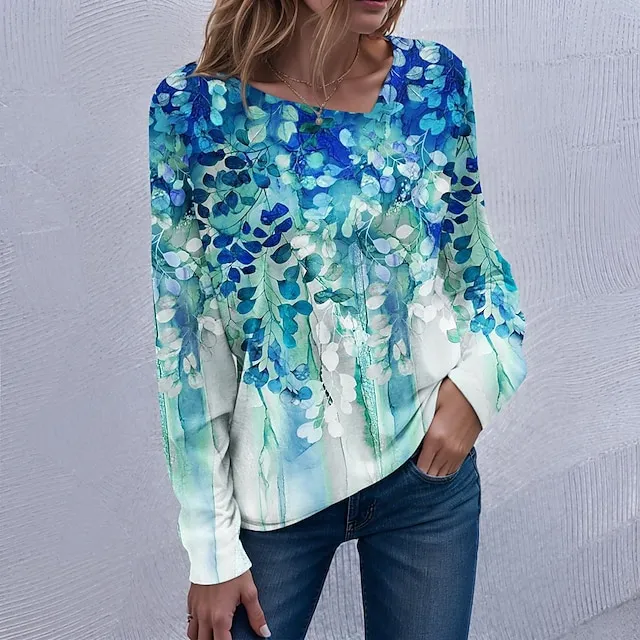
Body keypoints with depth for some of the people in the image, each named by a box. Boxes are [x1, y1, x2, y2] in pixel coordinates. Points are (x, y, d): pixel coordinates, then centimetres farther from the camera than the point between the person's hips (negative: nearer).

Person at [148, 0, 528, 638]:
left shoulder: (435, 76, -5)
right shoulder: (192, 108, -12)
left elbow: (472, 252, 8)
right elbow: (186, 341, -9)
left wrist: (482, 376, -12)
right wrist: (213, 550, -6)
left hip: (429, 466, 3)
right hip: (275, 489, -2)